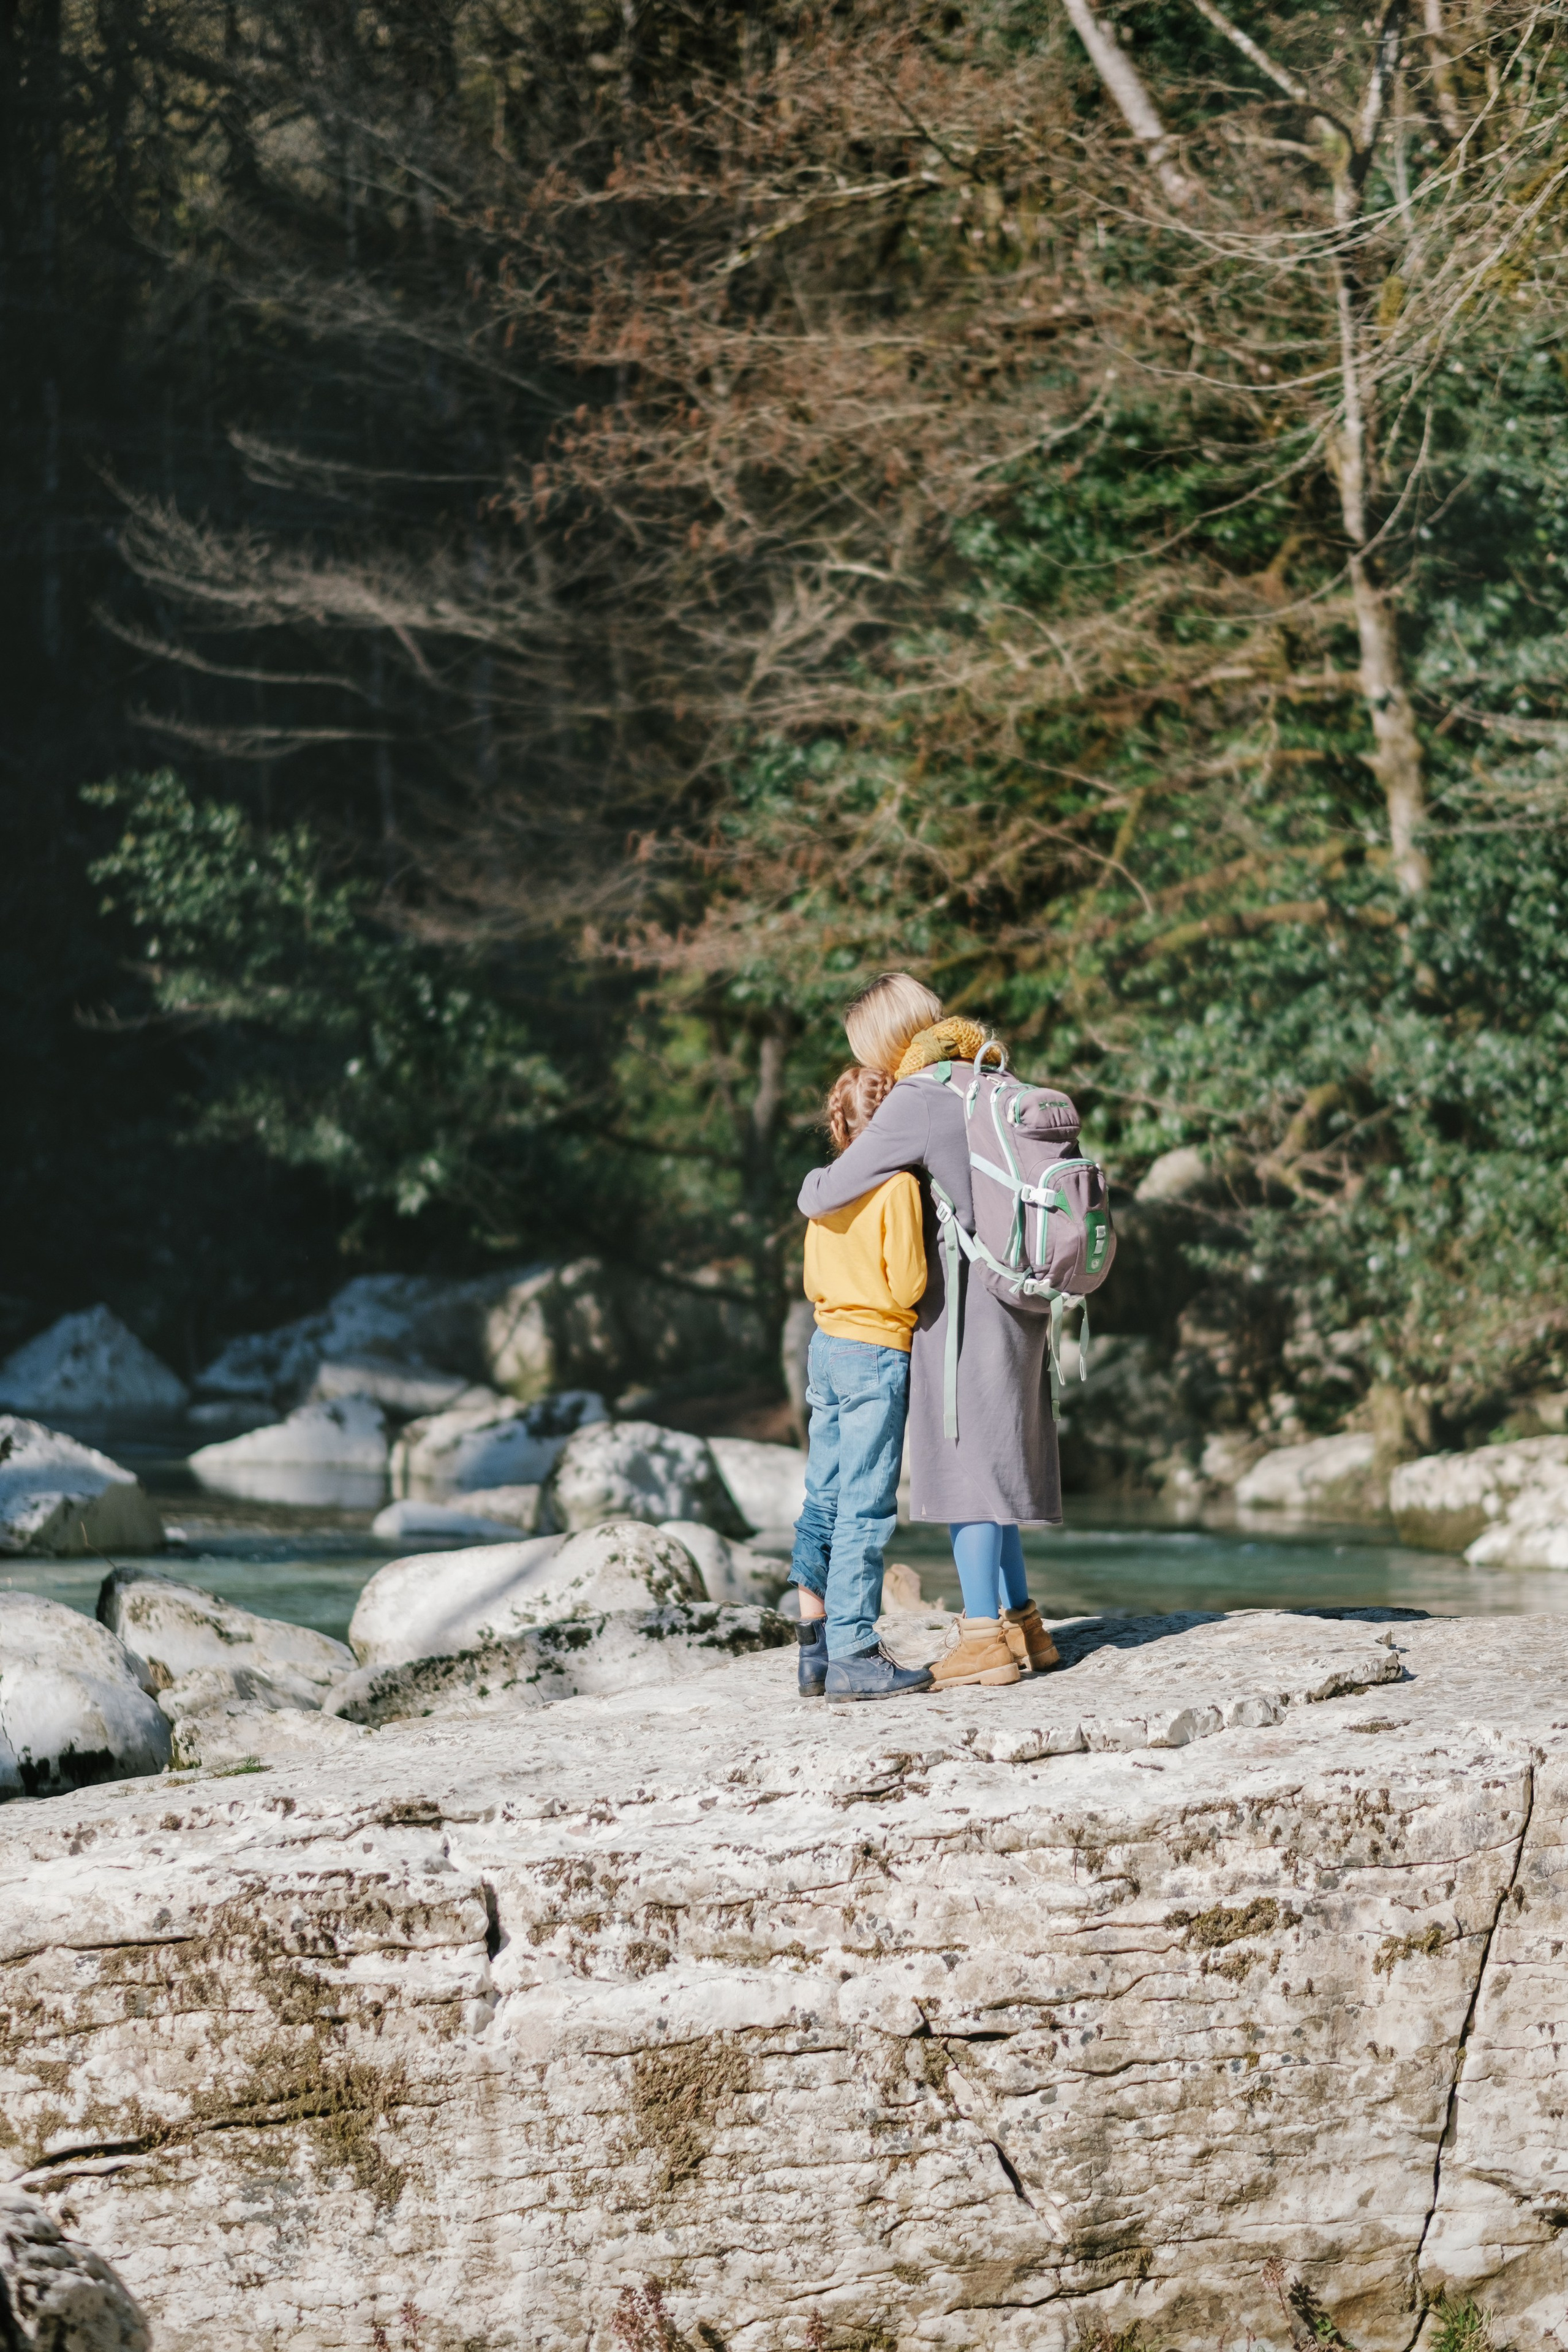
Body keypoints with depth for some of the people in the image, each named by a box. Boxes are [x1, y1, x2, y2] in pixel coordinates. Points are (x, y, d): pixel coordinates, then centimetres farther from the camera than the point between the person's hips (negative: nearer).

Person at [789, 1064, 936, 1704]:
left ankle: (817, 1652, 14)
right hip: (877, 1355, -8)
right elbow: (908, 1286, -16)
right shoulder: (896, 1184, -13)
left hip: (827, 1346, 8)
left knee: (824, 1502, 10)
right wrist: (923, 1265, 3)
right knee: (866, 1508, -5)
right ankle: (853, 1658, -3)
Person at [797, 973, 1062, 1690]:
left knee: (962, 1463, -4)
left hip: (960, 1304, -8)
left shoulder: (915, 1102, -14)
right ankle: (1021, 1625, 16)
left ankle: (986, 1637, -4)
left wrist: (816, 1180, 10)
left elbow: (822, 1198, -14)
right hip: (1014, 1301, 8)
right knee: (989, 1463, 14)